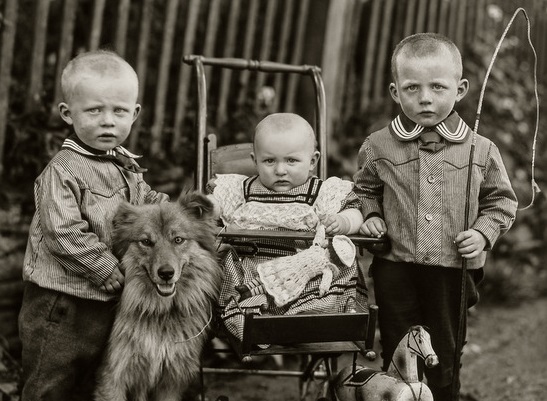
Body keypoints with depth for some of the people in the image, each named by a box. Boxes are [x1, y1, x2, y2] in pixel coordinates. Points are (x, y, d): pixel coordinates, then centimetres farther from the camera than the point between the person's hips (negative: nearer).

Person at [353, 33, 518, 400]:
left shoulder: (481, 150, -4)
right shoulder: (378, 147, -2)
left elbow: (502, 200, 7)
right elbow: (364, 189, 15)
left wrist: (483, 233, -9)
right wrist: (371, 216, -3)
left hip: (452, 271, 0)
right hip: (395, 269, 0)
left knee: (445, 357, 14)